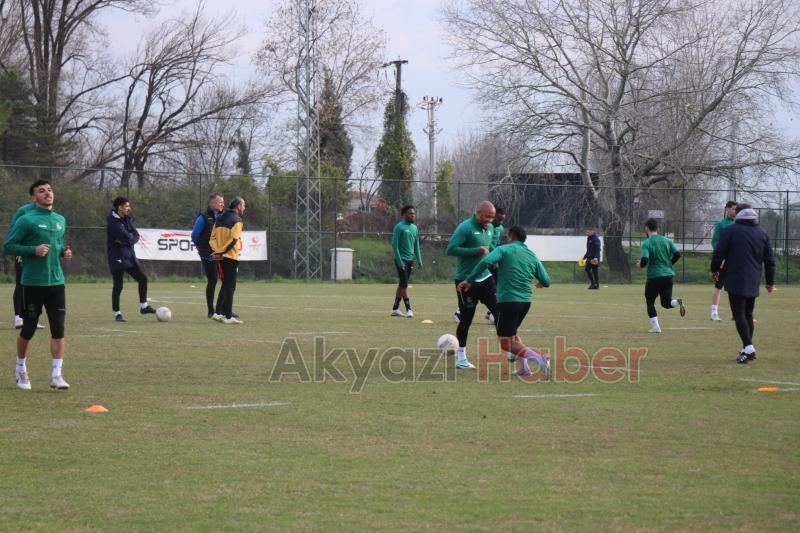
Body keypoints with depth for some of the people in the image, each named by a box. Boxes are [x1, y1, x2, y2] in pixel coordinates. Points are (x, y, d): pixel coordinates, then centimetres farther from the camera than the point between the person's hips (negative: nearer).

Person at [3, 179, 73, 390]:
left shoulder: (60, 220, 11)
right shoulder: (27, 220, -8)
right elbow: (8, 246, -8)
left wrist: (64, 252, 5)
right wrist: (33, 250, -19)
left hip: (56, 283, 5)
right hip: (33, 284, -5)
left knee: (58, 329, -3)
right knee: (28, 329, 5)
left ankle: (56, 375, -1)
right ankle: (20, 369, 26)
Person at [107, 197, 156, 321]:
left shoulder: (127, 219, 10)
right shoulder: (113, 221, -16)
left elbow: (136, 236, 2)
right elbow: (126, 236, -26)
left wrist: (127, 240, -15)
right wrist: (131, 237, -5)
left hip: (129, 255, 8)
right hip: (117, 257, -8)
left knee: (142, 279, 8)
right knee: (118, 285, -4)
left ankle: (143, 306, 20)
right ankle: (117, 313, 6)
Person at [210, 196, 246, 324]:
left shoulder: (220, 219, 13)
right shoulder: (236, 220, -10)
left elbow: (213, 237, 8)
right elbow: (233, 239, -20)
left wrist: (217, 250, -3)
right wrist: (221, 251, -15)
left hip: (221, 257, 7)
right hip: (231, 257, -7)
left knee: (225, 285, 17)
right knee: (230, 287, -4)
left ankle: (218, 312, 14)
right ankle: (228, 316, -4)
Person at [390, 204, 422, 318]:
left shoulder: (414, 228, 12)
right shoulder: (399, 227, -9)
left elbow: (416, 245, 18)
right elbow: (394, 244, -12)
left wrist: (419, 260, 10)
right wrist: (399, 261, -17)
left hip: (410, 260, 7)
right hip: (401, 260, -7)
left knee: (402, 284, 11)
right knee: (404, 285, -9)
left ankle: (395, 309, 18)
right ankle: (408, 310, -10)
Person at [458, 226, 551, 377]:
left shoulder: (504, 249, -1)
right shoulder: (532, 256, 13)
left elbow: (486, 261, -18)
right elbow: (546, 281, 12)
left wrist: (469, 280, -10)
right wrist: (540, 283, 37)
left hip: (508, 300, -6)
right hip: (526, 301, 6)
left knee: (505, 342, -2)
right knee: (512, 333, 28)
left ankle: (537, 357, -24)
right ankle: (523, 368, 13)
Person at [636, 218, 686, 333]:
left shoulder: (647, 243, -8)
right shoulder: (666, 240, 7)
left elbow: (645, 260, -20)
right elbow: (677, 254, 1)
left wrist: (640, 265, 3)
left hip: (654, 276, -4)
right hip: (668, 275, 4)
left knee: (650, 302, 12)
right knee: (666, 303, 13)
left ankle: (655, 327, 3)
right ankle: (677, 302, -20)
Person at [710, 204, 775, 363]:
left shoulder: (729, 231, -4)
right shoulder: (762, 233, 11)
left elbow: (719, 254, -5)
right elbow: (770, 260, 12)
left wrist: (714, 270, 12)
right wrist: (770, 281, 19)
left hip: (735, 280, -5)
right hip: (753, 283, 5)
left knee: (739, 315, -7)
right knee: (748, 315, 16)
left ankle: (748, 347, -21)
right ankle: (747, 349, 17)